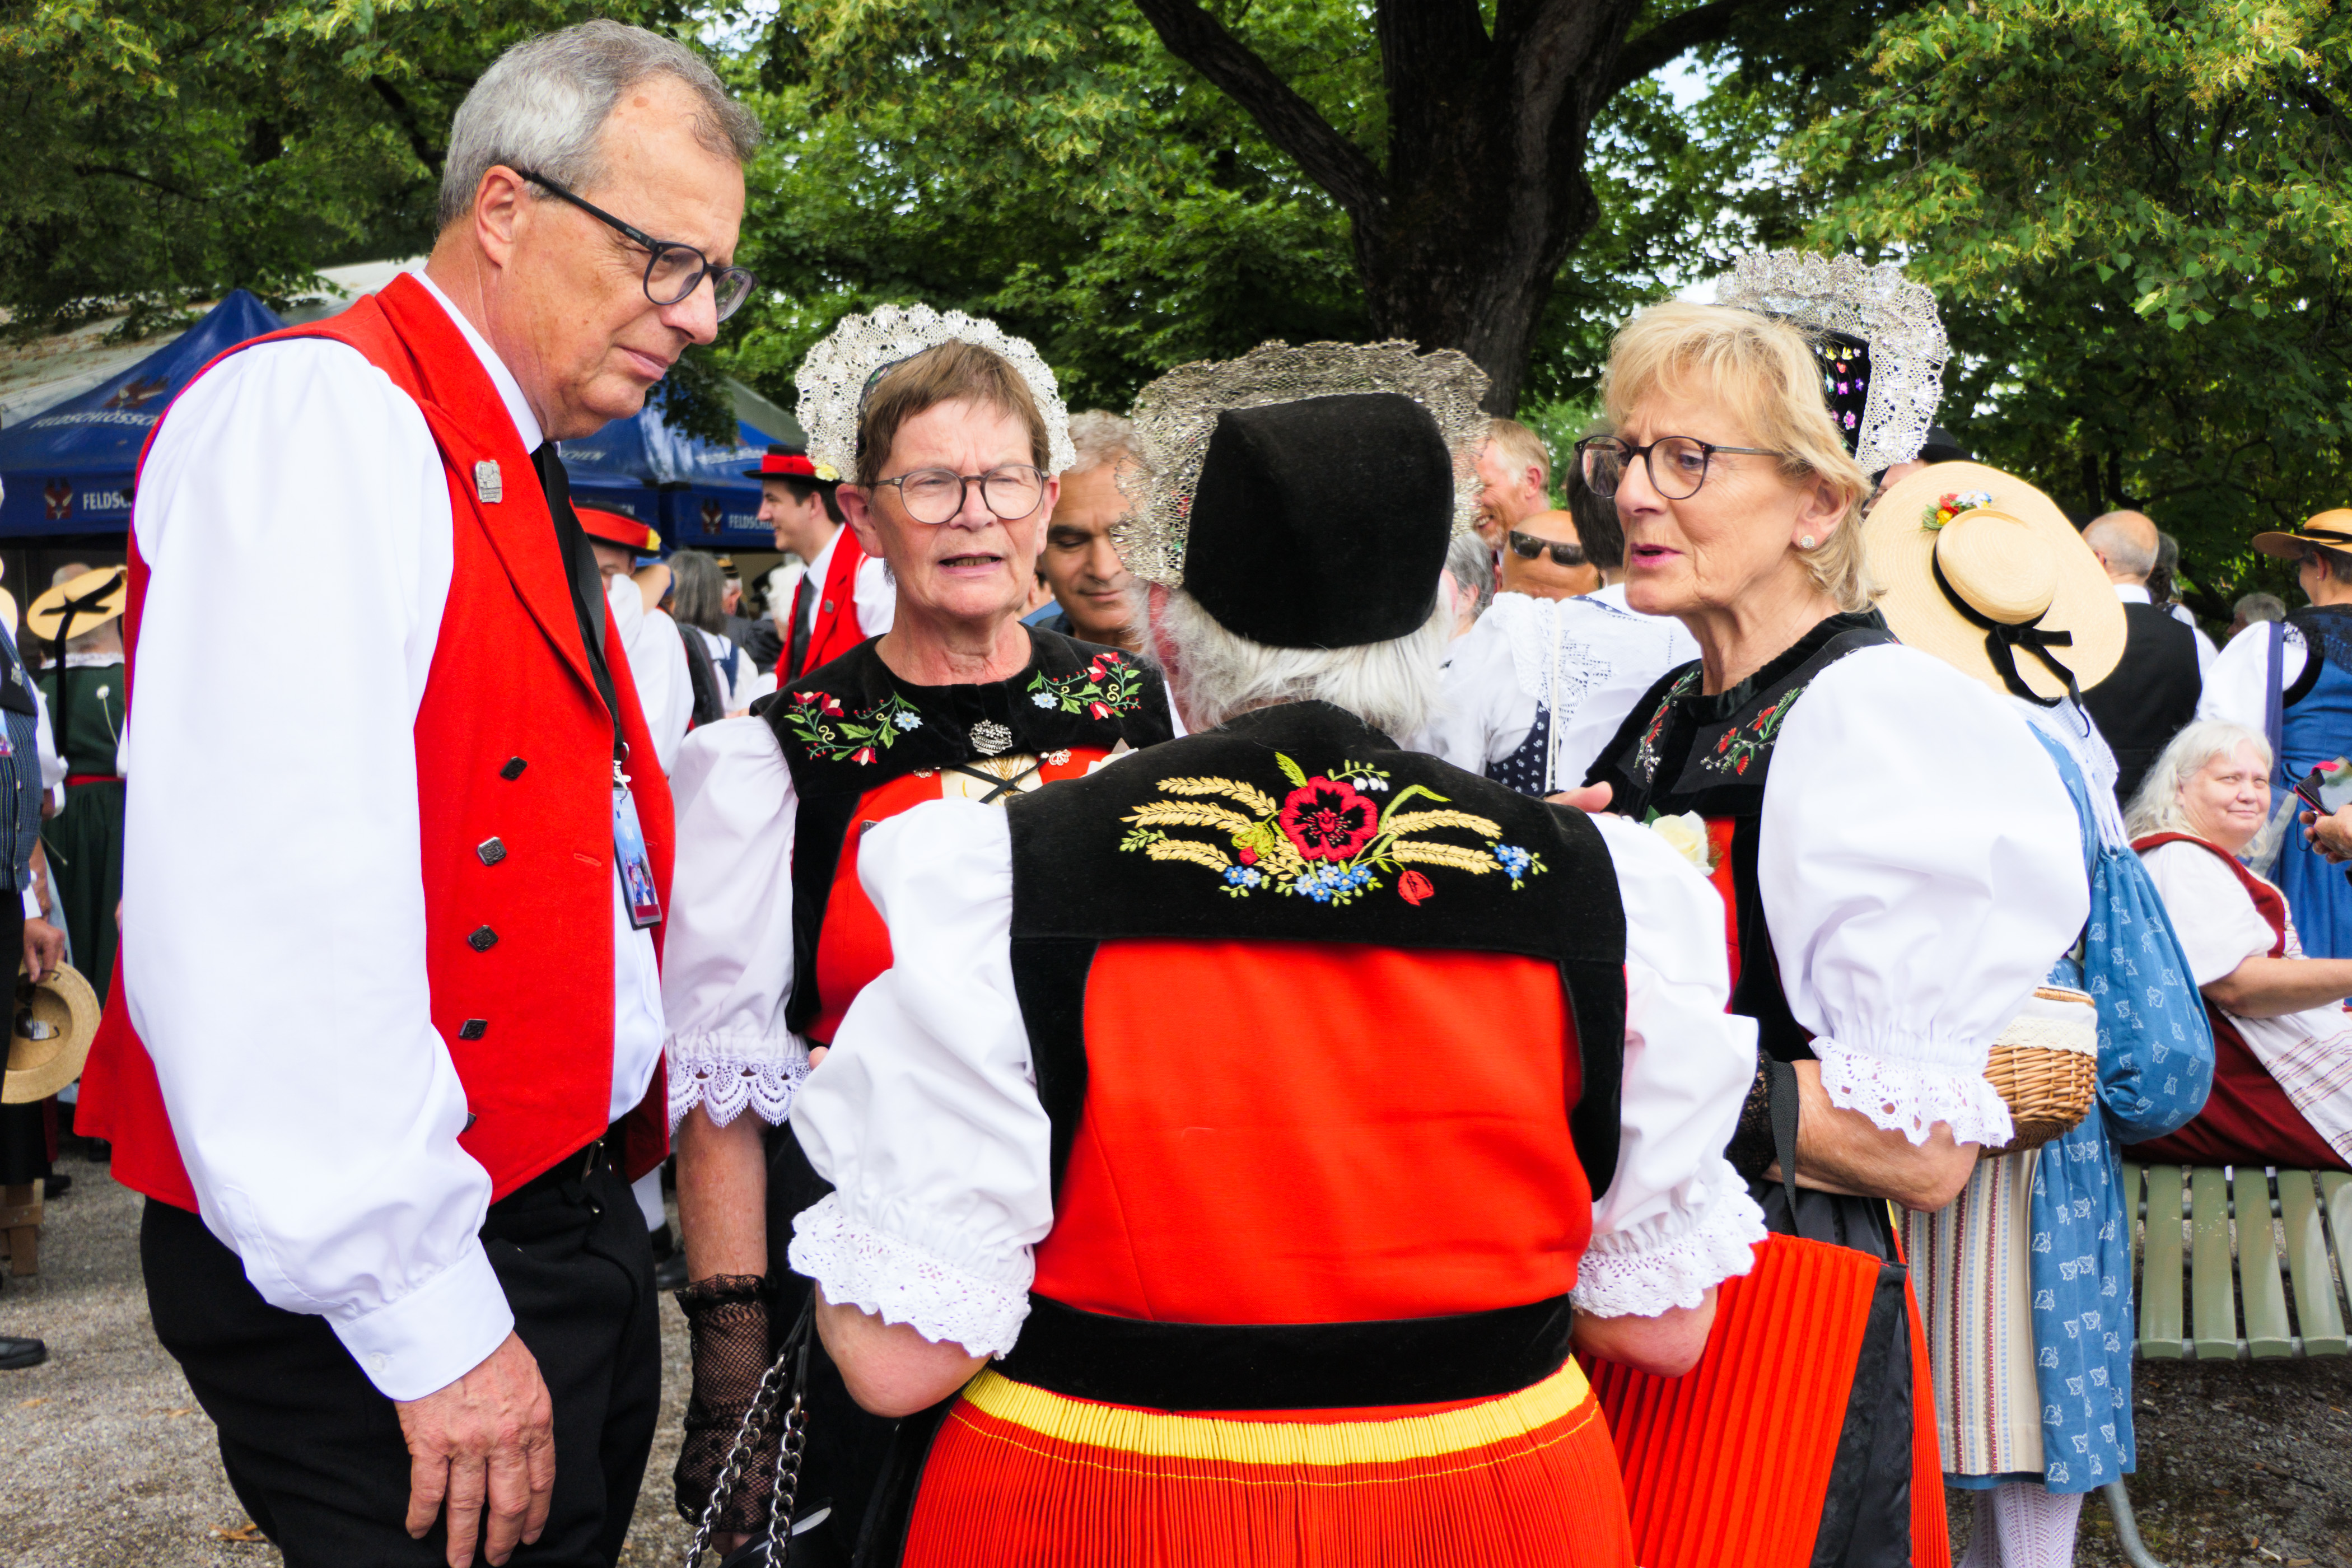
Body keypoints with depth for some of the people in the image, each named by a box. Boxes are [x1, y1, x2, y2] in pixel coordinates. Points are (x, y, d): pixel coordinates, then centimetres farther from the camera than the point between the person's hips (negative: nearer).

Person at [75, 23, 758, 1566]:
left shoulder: (526, 488, 16)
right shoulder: (313, 414, -14)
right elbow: (275, 913, -24)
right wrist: (427, 1321, -22)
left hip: (575, 1227, 9)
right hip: (392, 1290, -9)